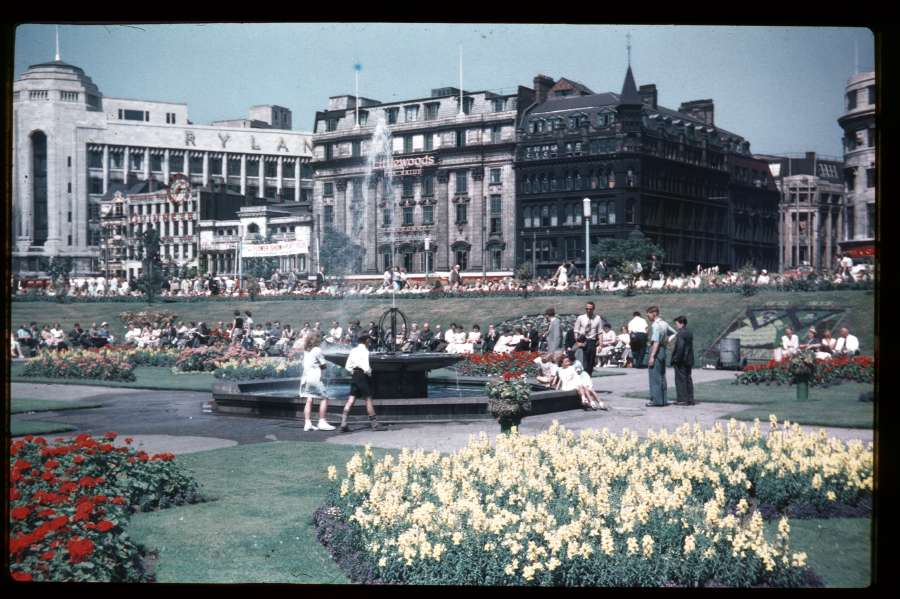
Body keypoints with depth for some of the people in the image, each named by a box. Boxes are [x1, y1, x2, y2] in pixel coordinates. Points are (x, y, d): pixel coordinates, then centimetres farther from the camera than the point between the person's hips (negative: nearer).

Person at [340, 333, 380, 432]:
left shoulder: (353, 351, 8)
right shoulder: (364, 351, -14)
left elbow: (347, 366, 10)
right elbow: (366, 367, -21)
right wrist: (369, 373, -3)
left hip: (355, 375, 6)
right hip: (363, 376, -6)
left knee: (351, 399, 3)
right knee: (368, 399, 4)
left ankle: (343, 423, -7)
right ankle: (374, 423, 12)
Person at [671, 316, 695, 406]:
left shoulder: (680, 334, -16)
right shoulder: (690, 333, 13)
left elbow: (680, 348, -23)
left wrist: (676, 359, -19)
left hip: (681, 361, -9)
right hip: (689, 360, 9)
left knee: (680, 380, -4)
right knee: (688, 379, 12)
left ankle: (682, 399, -4)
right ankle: (690, 399, 14)